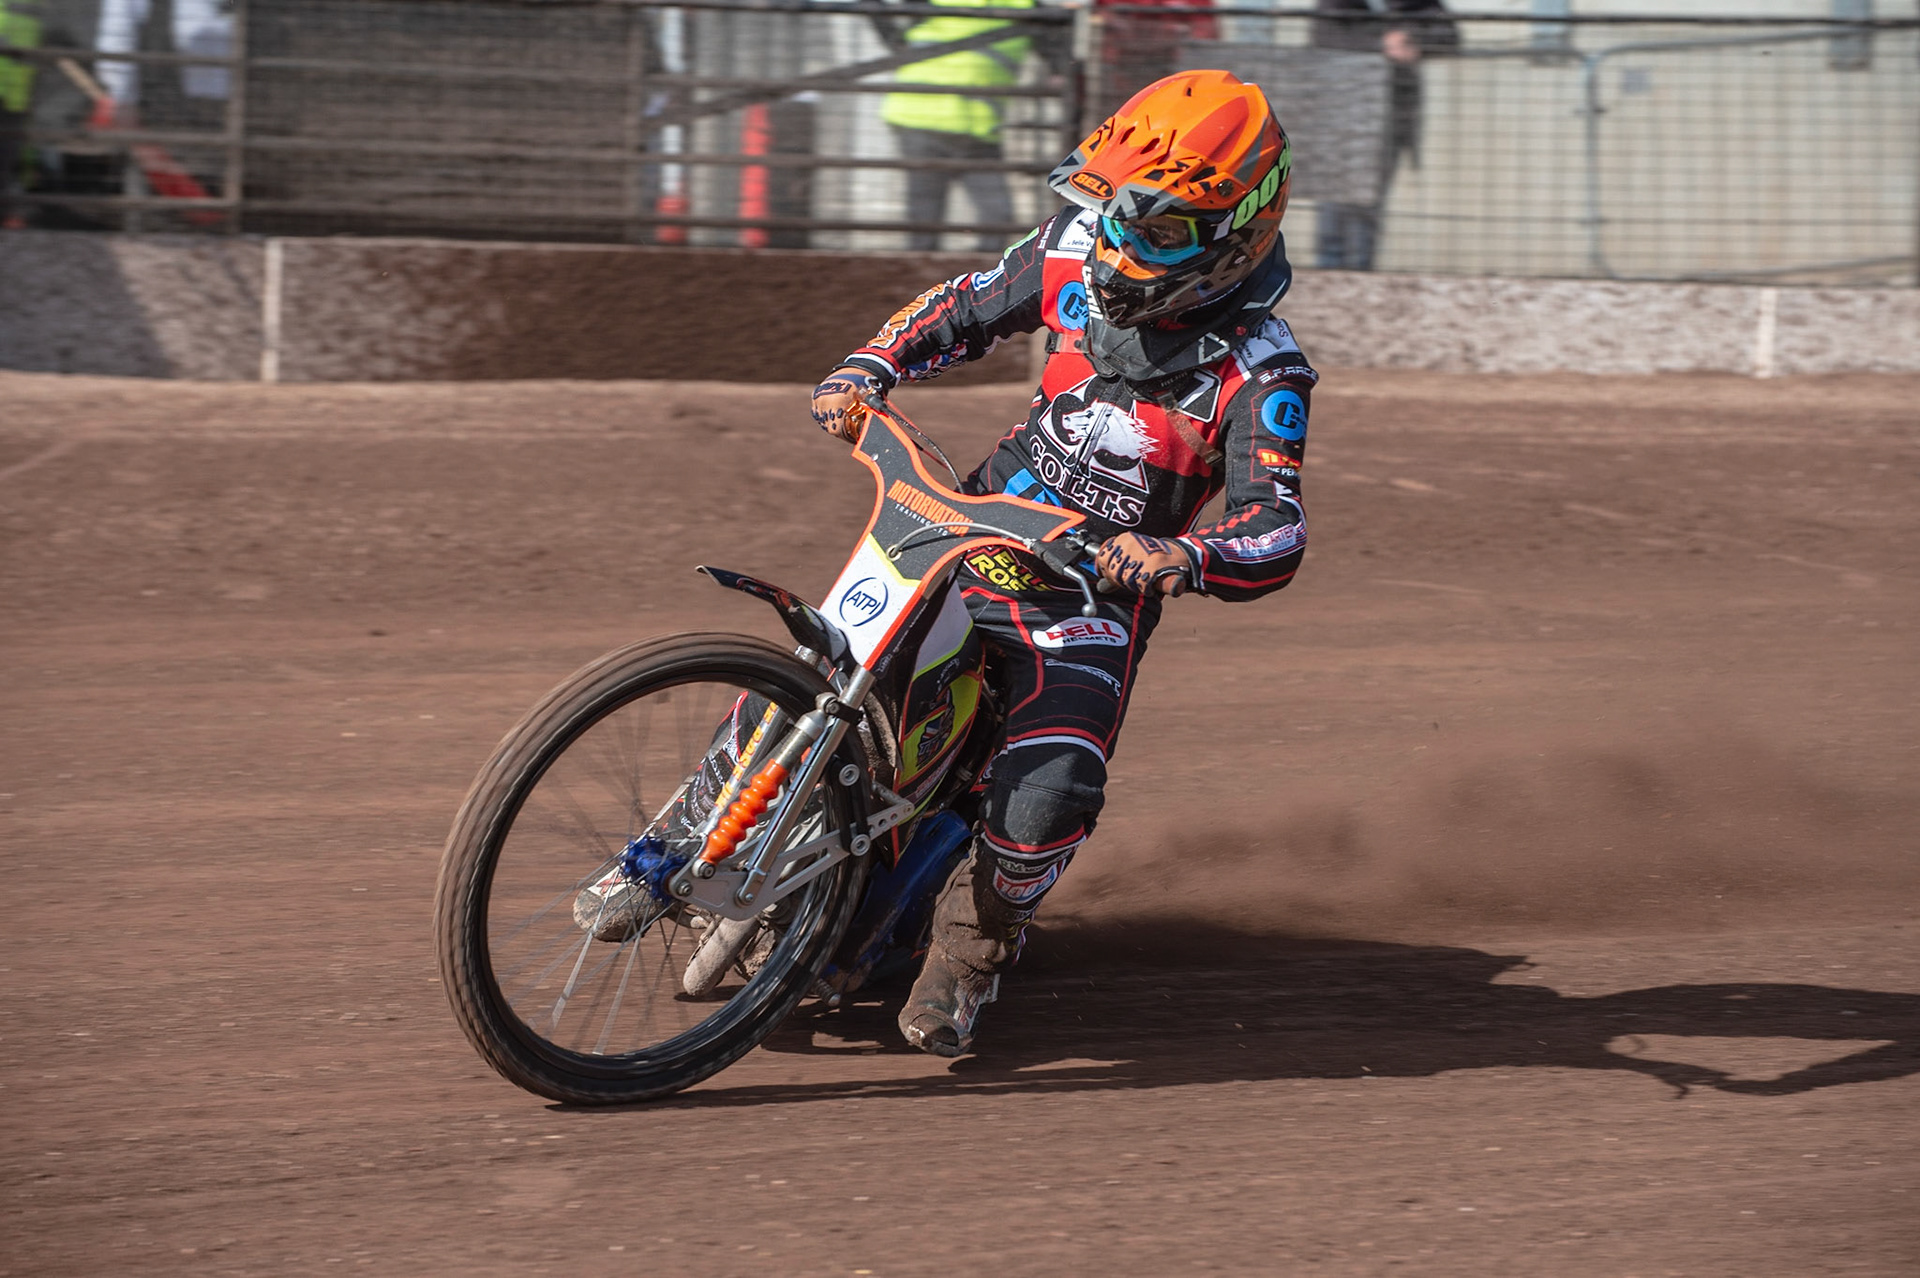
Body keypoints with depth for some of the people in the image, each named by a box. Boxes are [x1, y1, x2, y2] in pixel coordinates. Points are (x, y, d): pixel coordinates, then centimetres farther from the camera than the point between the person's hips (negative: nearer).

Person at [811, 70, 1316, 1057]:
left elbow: (1276, 533, -27)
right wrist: (868, 368, -3)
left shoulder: (1258, 374, -18)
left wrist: (1179, 557, -47)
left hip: (1092, 595, -4)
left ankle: (972, 948, 4)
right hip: (971, 529, 4)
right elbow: (967, 307, 14)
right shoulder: (1077, 253, -3)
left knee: (1049, 796, -26)